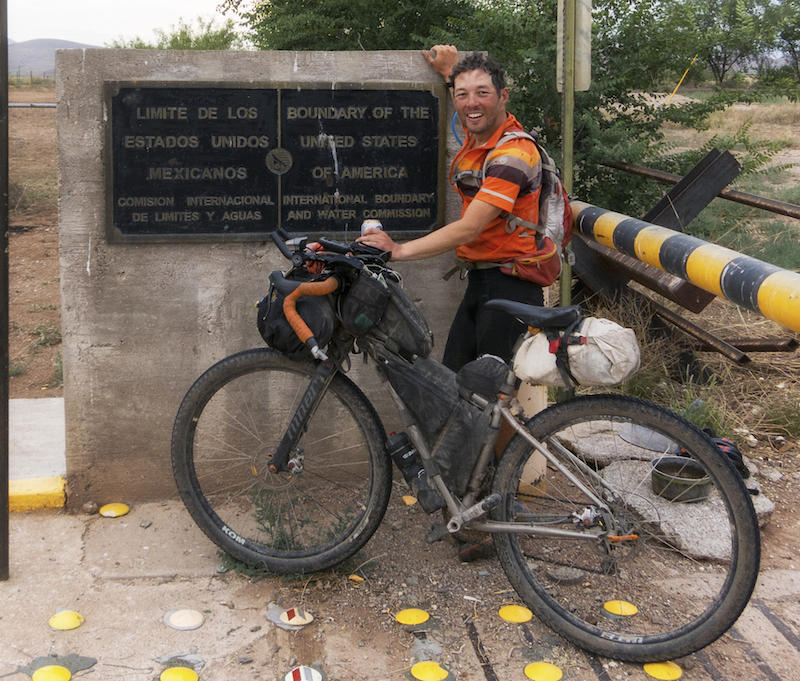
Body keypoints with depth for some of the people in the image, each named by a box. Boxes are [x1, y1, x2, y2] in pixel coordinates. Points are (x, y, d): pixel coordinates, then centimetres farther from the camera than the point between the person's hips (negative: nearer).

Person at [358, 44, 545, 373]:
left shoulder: (513, 154, -18)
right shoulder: (477, 135, 10)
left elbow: (469, 228, -25)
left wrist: (400, 250, -26)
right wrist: (451, 71, 39)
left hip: (509, 286, -9)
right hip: (478, 282, 9)